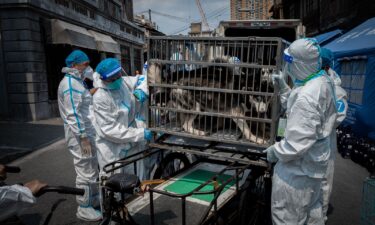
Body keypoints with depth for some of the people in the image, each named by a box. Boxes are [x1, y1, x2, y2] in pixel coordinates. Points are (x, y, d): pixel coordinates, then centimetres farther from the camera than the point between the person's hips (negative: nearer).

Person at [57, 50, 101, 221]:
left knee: (92, 169, 19)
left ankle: (94, 199, 34)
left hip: (87, 132, 10)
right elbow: (73, 114, -22)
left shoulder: (76, 82, 15)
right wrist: (83, 137, -23)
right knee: (86, 172, -1)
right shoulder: (70, 84, -17)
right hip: (80, 135, -10)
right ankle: (84, 208, 13)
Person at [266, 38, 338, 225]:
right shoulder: (322, 82, -2)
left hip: (298, 169, -10)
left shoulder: (306, 97, -32)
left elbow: (297, 143, -31)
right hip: (312, 164, 10)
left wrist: (275, 151, -14)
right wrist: (283, 89, 3)